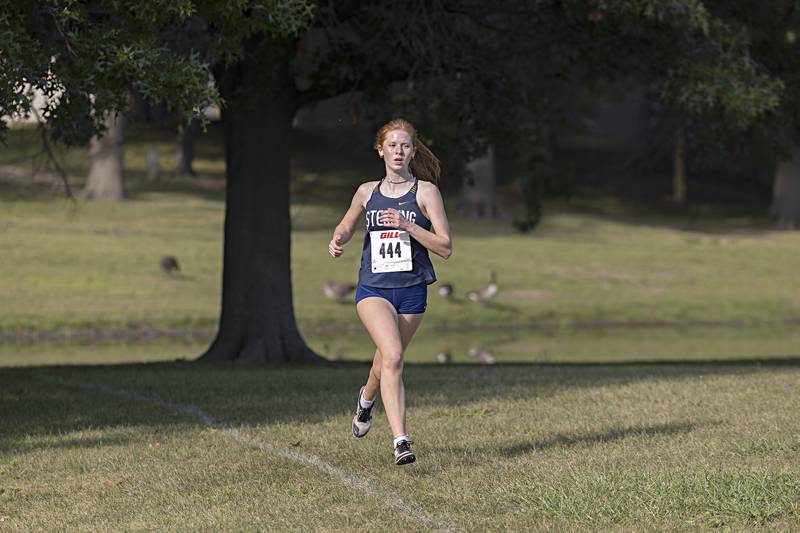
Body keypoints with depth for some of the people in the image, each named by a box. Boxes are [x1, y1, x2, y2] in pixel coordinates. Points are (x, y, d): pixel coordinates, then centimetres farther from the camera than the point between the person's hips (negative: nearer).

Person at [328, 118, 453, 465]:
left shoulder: (426, 191, -2)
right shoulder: (367, 192, 6)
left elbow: (445, 248, -8)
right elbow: (345, 226, 24)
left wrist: (407, 226, -20)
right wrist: (337, 240, 1)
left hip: (412, 292, 0)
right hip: (373, 289, 0)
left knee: (387, 360, 14)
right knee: (392, 355, -22)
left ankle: (367, 398, 50)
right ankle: (401, 442, -26)